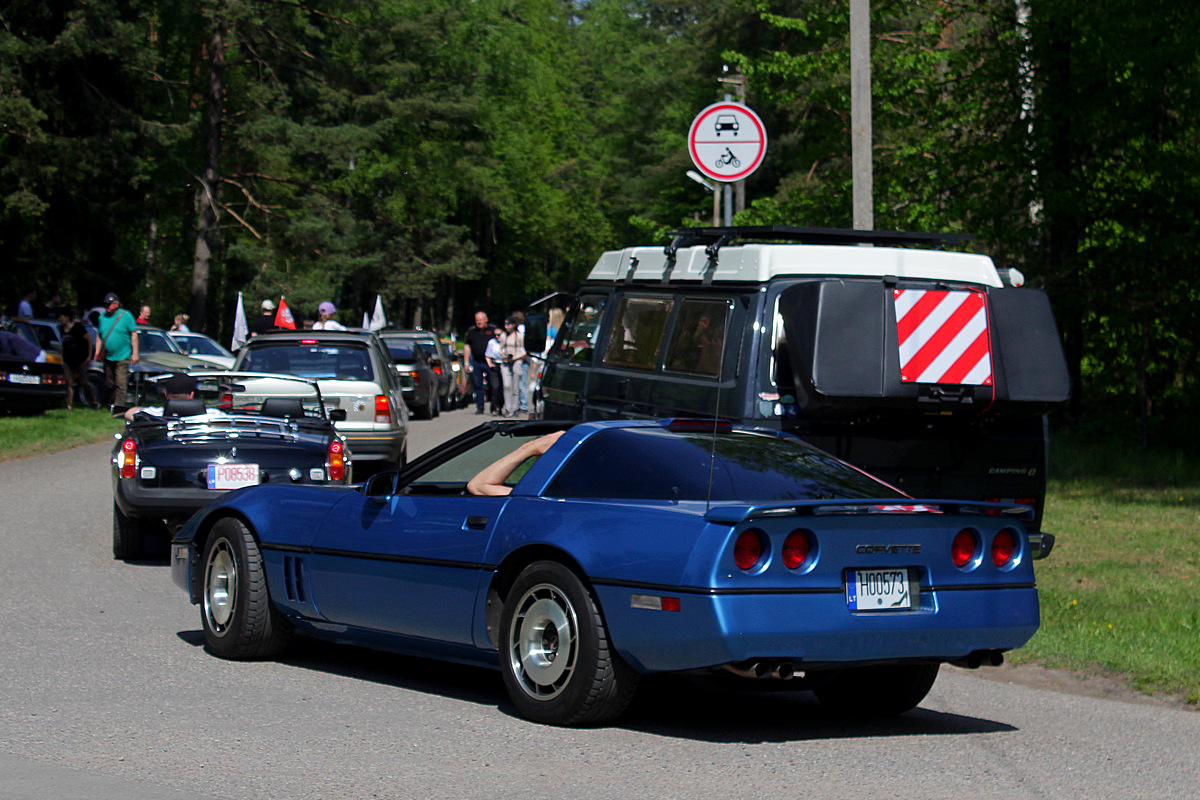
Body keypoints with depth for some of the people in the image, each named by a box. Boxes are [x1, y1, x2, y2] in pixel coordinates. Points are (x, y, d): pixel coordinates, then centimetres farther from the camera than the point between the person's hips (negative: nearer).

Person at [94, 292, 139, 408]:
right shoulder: (103, 317, 10)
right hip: (108, 358, 5)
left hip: (122, 357, -5)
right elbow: (99, 336, 19)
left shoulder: (126, 315, -4)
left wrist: (135, 353, -8)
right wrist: (97, 352, 12)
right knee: (109, 384, 12)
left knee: (121, 384, -12)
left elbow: (134, 335, -3)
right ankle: (112, 404, 27)